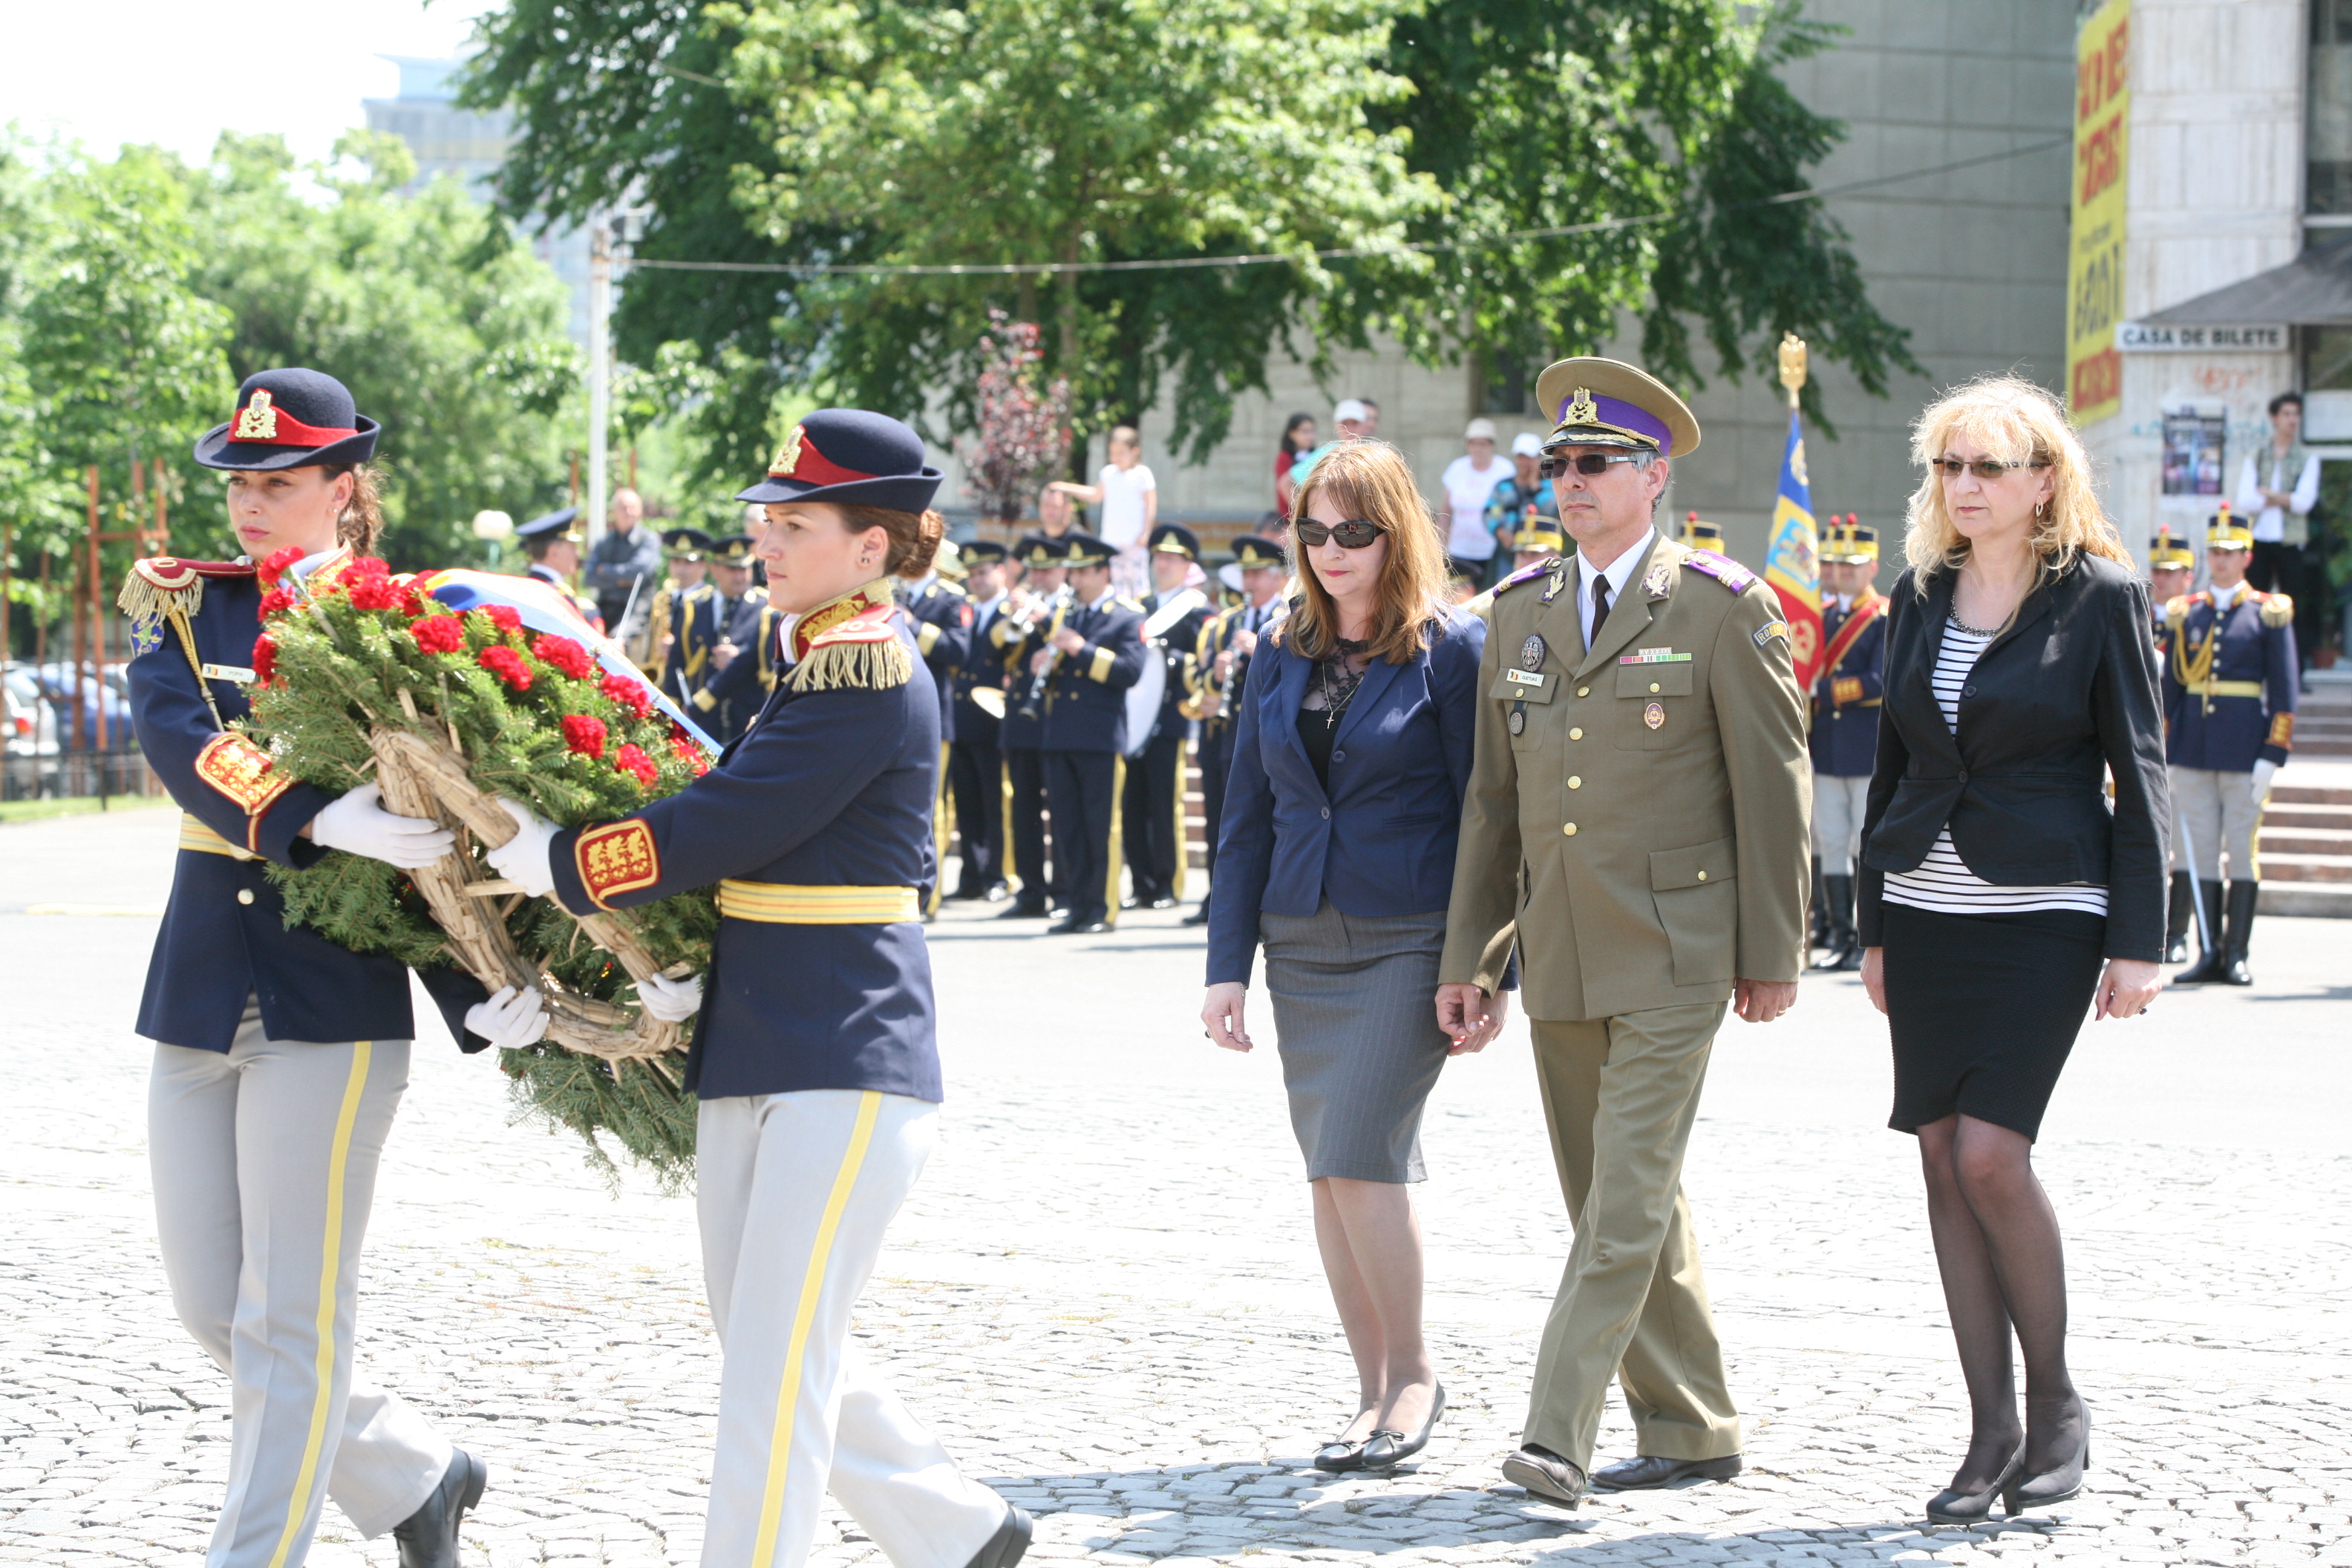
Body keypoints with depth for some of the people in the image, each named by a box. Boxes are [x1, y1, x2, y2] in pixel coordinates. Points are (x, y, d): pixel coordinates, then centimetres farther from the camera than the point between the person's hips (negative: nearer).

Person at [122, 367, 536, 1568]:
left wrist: (481, 996, -16)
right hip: (196, 998, 5)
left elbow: (432, 828, -2)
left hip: (333, 1005, -5)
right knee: (210, 1311, 11)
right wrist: (318, 818, -31)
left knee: (290, 1322, -3)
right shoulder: (179, 606, 7)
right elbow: (177, 740, -14)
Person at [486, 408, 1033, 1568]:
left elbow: (722, 824, -19)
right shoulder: (822, 659, 15)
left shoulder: (870, 672, -15)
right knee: (774, 1346, 16)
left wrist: (548, 863, -11)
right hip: (757, 1057, 10)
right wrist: (683, 965, 3)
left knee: (776, 1362, -7)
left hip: (847, 1066, -10)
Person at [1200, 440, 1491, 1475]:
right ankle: (1376, 1390, 15)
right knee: (1331, 1172, 6)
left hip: (1410, 942, -5)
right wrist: (1229, 961, 6)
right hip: (1303, 944, 5)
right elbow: (1247, 815, 12)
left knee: (1360, 1155, -15)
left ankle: (1413, 1372, 2)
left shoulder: (1450, 649, -4)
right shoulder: (1283, 658, 10)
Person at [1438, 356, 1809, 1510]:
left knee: (1628, 1194, -11)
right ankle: (1690, 1429, 21)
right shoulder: (1520, 613, 12)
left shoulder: (1720, 609, -4)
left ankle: (1556, 1434, -13)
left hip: (1672, 955, -6)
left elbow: (1773, 790, -4)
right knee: (1614, 1204, 10)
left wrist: (1772, 956, -6)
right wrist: (1469, 955, 10)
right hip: (1559, 959, 6)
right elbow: (1493, 796, 14)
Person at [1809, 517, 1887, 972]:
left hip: (1870, 751, -6)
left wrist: (1822, 691, -14)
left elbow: (1880, 683, -14)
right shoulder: (1819, 615, 14)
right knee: (1830, 845, 5)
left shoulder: (1886, 619, -4)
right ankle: (1841, 937, 11)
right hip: (1826, 751, 6)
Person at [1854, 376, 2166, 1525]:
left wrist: (2138, 941, -9)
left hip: (2043, 913, -5)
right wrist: (1875, 925, 13)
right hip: (1928, 911, 5)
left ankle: (2056, 1403, 6)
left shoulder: (2101, 596, -4)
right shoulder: (1919, 599, 10)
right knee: (1944, 1160, 3)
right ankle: (1992, 1431, 10)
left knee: (1990, 1154, -14)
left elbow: (2137, 771, -4)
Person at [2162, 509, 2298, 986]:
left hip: (2244, 746, -3)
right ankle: (2209, 953, 6)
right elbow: (2170, 684, 12)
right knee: (2199, 848, 2)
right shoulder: (2185, 613, 11)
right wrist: (2160, 752, 6)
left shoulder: (2270, 612, 1)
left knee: (2242, 848, -1)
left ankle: (2236, 954, 4)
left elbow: (2283, 692, -1)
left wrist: (2273, 755, -9)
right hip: (2192, 745, 3)